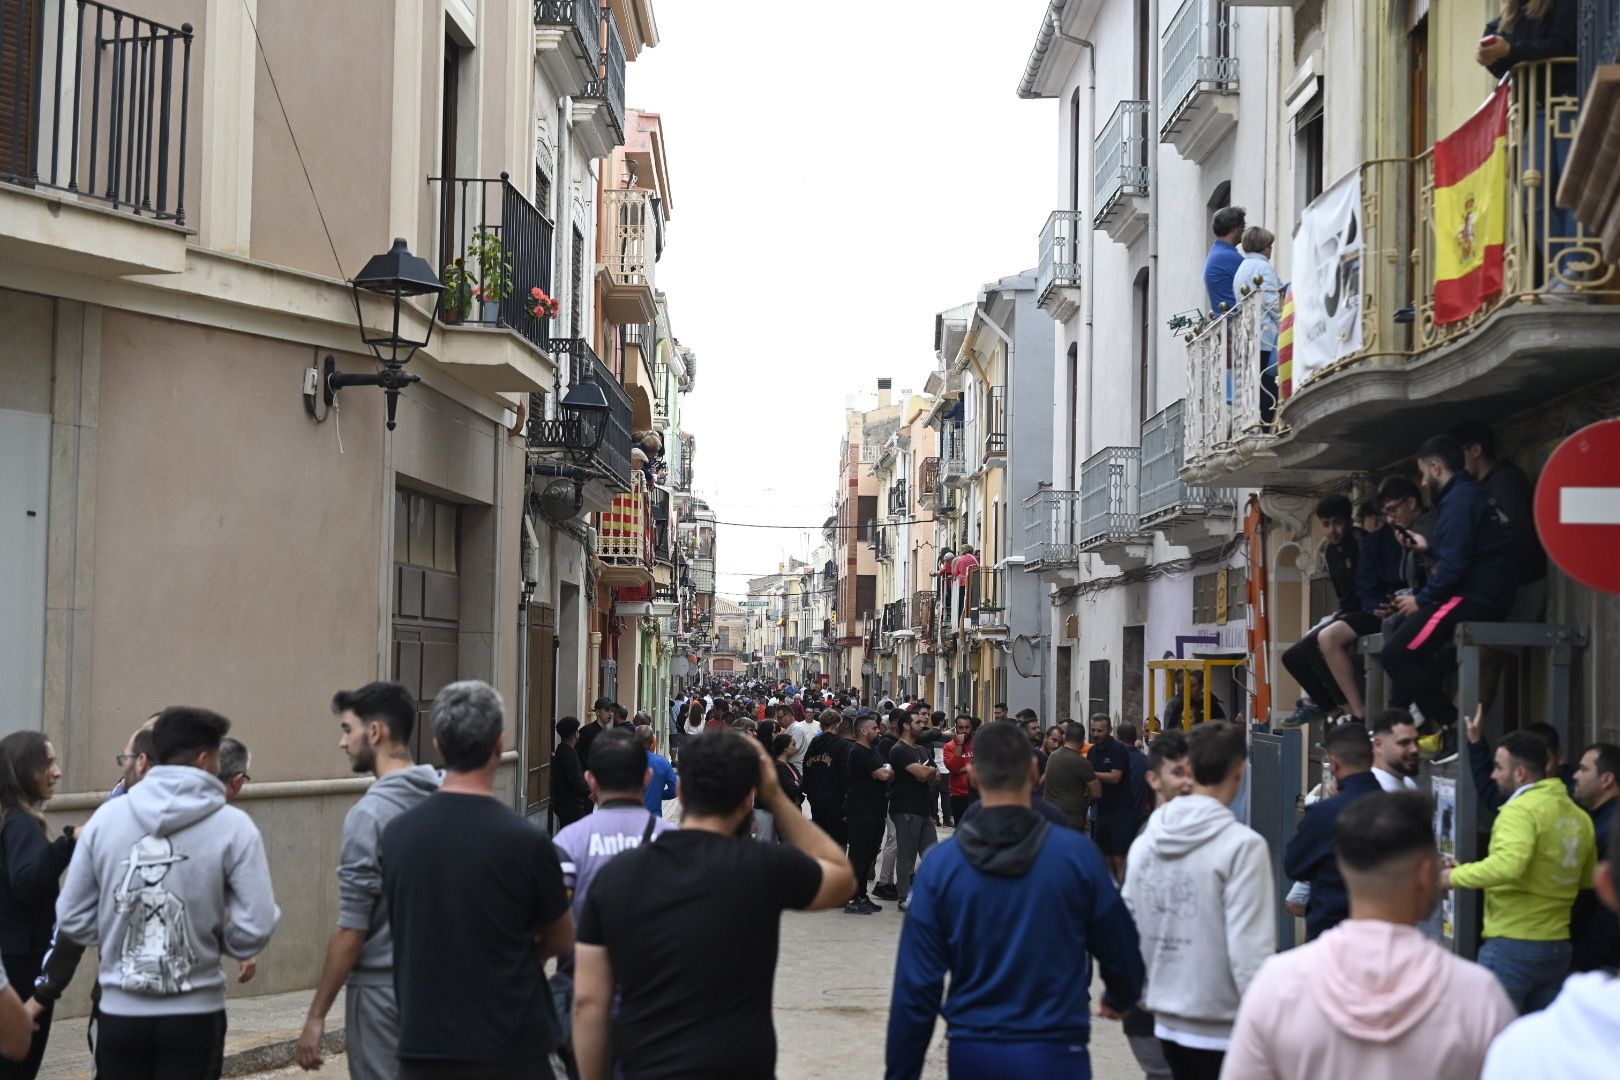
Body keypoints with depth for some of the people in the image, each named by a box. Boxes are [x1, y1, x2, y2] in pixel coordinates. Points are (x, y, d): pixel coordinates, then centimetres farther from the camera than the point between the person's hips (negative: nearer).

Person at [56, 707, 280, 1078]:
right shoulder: (232, 826, -10)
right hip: (194, 1014, -3)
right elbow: (255, 928, -14)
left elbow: (72, 920, 2)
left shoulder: (106, 816, -1)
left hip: (120, 1011, 3)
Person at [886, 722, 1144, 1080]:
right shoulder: (1076, 854, -9)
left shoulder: (941, 864, -6)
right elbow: (1120, 952, 2)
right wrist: (1120, 998, 25)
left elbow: (916, 985, -6)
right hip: (1053, 1051, -2)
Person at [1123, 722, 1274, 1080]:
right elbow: (1250, 949, -18)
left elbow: (1129, 927, 9)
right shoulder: (1243, 845, -15)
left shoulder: (1146, 841, 4)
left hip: (1168, 1021, 6)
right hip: (1222, 1027, -6)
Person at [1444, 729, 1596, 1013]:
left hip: (1511, 946, -8)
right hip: (1558, 947, 8)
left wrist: (1455, 876, -19)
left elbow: (1508, 864, -31)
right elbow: (1588, 880, 20)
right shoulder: (1579, 816, 10)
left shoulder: (1521, 810, -15)